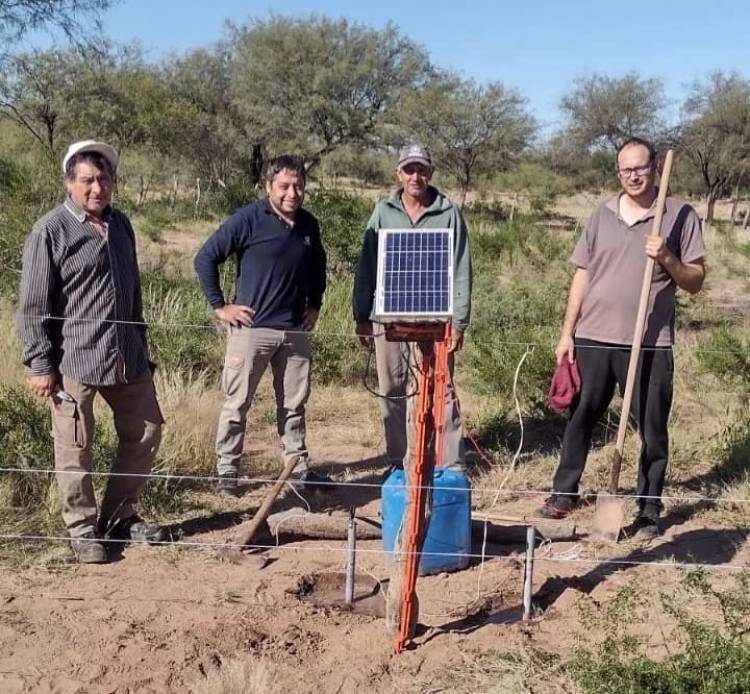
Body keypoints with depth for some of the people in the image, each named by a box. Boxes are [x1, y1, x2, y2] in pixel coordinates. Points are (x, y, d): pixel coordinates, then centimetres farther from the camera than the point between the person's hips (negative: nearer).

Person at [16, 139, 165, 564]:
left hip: (127, 358, 6)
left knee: (145, 434, 13)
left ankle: (119, 517, 29)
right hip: (74, 359, -6)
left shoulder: (121, 225, 11)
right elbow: (33, 306, -8)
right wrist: (40, 364, -11)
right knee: (75, 450, 4)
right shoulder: (51, 231, -8)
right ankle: (83, 528, 22)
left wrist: (141, 348, 19)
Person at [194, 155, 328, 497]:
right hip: (252, 328, -5)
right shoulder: (248, 220, -10)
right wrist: (219, 305, -9)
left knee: (294, 404, 13)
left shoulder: (309, 225, 7)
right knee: (237, 404, 2)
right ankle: (227, 472, 13)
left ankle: (299, 466, 25)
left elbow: (318, 266, 26)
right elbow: (205, 258, -8)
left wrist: (314, 305, 16)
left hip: (295, 330, 5)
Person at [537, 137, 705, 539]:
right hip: (593, 338, 3)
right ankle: (564, 492, 28)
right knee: (580, 418, 13)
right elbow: (582, 277, 10)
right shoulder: (602, 214, 9)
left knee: (652, 429, 5)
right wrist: (567, 333, 6)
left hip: (650, 343, -2)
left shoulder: (680, 215, 0)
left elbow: (695, 282, 0)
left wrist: (668, 259, -19)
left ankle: (649, 510, 19)